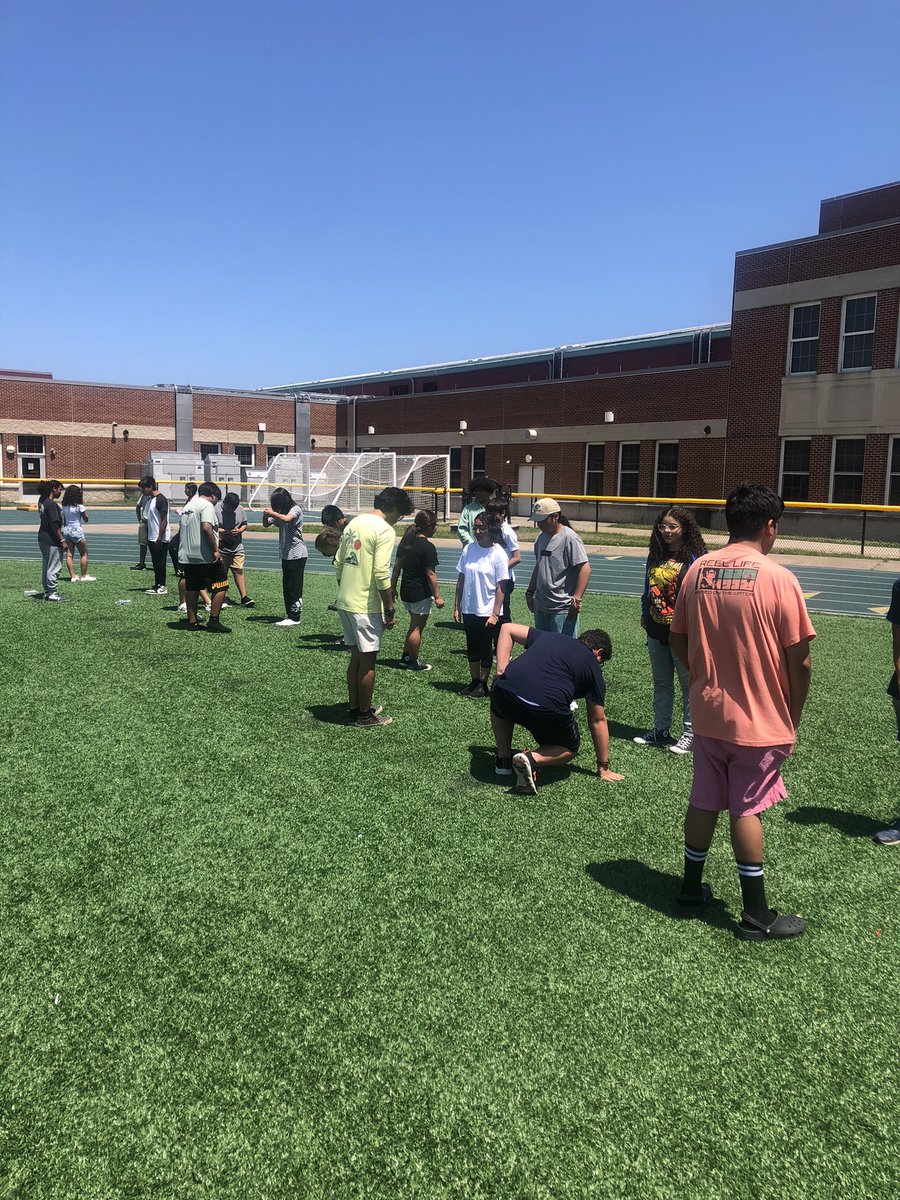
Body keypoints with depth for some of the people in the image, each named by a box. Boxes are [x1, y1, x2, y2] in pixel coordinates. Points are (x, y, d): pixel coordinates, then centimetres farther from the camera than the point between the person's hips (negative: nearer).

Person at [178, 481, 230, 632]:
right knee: (221, 586, 0)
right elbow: (207, 527, -24)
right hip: (205, 557, -9)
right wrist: (215, 550, -21)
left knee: (192, 589, 13)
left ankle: (192, 622, 15)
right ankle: (213, 621, -3)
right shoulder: (207, 505, -10)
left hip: (186, 556, 9)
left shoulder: (188, 506, 18)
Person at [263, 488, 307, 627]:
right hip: (286, 554, 8)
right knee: (286, 586, 10)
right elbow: (266, 524, 14)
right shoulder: (280, 512, 12)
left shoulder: (296, 509, -11)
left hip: (297, 554, -8)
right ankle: (289, 615, 17)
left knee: (294, 586, -6)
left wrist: (272, 513, -20)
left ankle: (295, 617, -2)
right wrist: (265, 515, -6)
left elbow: (287, 518, -30)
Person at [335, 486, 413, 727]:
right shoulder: (384, 530, -14)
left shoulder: (354, 523, 11)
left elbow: (338, 564, 14)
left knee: (356, 657, 18)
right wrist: (390, 610, -14)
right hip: (366, 606, -8)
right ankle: (365, 715, 14)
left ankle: (355, 708, 28)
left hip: (345, 602, 8)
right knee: (367, 661, 4)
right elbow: (381, 573, -20)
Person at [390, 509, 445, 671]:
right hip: (421, 593, -7)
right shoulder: (428, 547, -17)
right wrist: (437, 596, -13)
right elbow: (430, 574, -18)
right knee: (417, 628, 4)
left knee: (415, 626, 22)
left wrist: (393, 587, 16)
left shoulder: (406, 542, 5)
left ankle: (405, 657, 24)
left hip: (406, 591, 8)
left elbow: (397, 566, 9)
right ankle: (414, 662, 14)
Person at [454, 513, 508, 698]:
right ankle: (474, 681, 29)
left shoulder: (498, 554, -13)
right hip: (468, 609, 5)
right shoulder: (468, 549, 0)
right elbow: (461, 580, 6)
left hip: (487, 612, -4)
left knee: (485, 649, 7)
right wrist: (457, 607, 6)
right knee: (472, 647, 15)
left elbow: (500, 588, -12)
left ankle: (483, 685, 21)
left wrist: (495, 614, -15)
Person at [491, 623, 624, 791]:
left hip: (506, 689, 3)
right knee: (570, 749, 26)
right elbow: (597, 721, 23)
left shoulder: (549, 637, 30)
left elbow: (507, 629, 28)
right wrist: (603, 768, 30)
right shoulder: (592, 666, 21)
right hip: (548, 711, -3)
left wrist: (501, 670, 20)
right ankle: (533, 758, -2)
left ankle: (503, 759, 29)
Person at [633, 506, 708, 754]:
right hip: (656, 631, 7)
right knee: (661, 683, 16)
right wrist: (645, 615, 16)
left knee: (689, 684, 5)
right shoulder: (655, 556, 8)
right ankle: (660, 730, 27)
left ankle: (690, 732, 16)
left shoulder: (695, 557, -12)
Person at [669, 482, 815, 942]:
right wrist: (793, 719, 1)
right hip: (759, 719, -4)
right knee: (746, 809, 6)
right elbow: (799, 662, -12)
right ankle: (756, 915, 19)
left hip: (707, 712, 4)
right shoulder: (778, 578, -15)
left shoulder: (697, 570, -2)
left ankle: (692, 889, 30)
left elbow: (678, 641, 6)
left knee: (703, 801, 16)